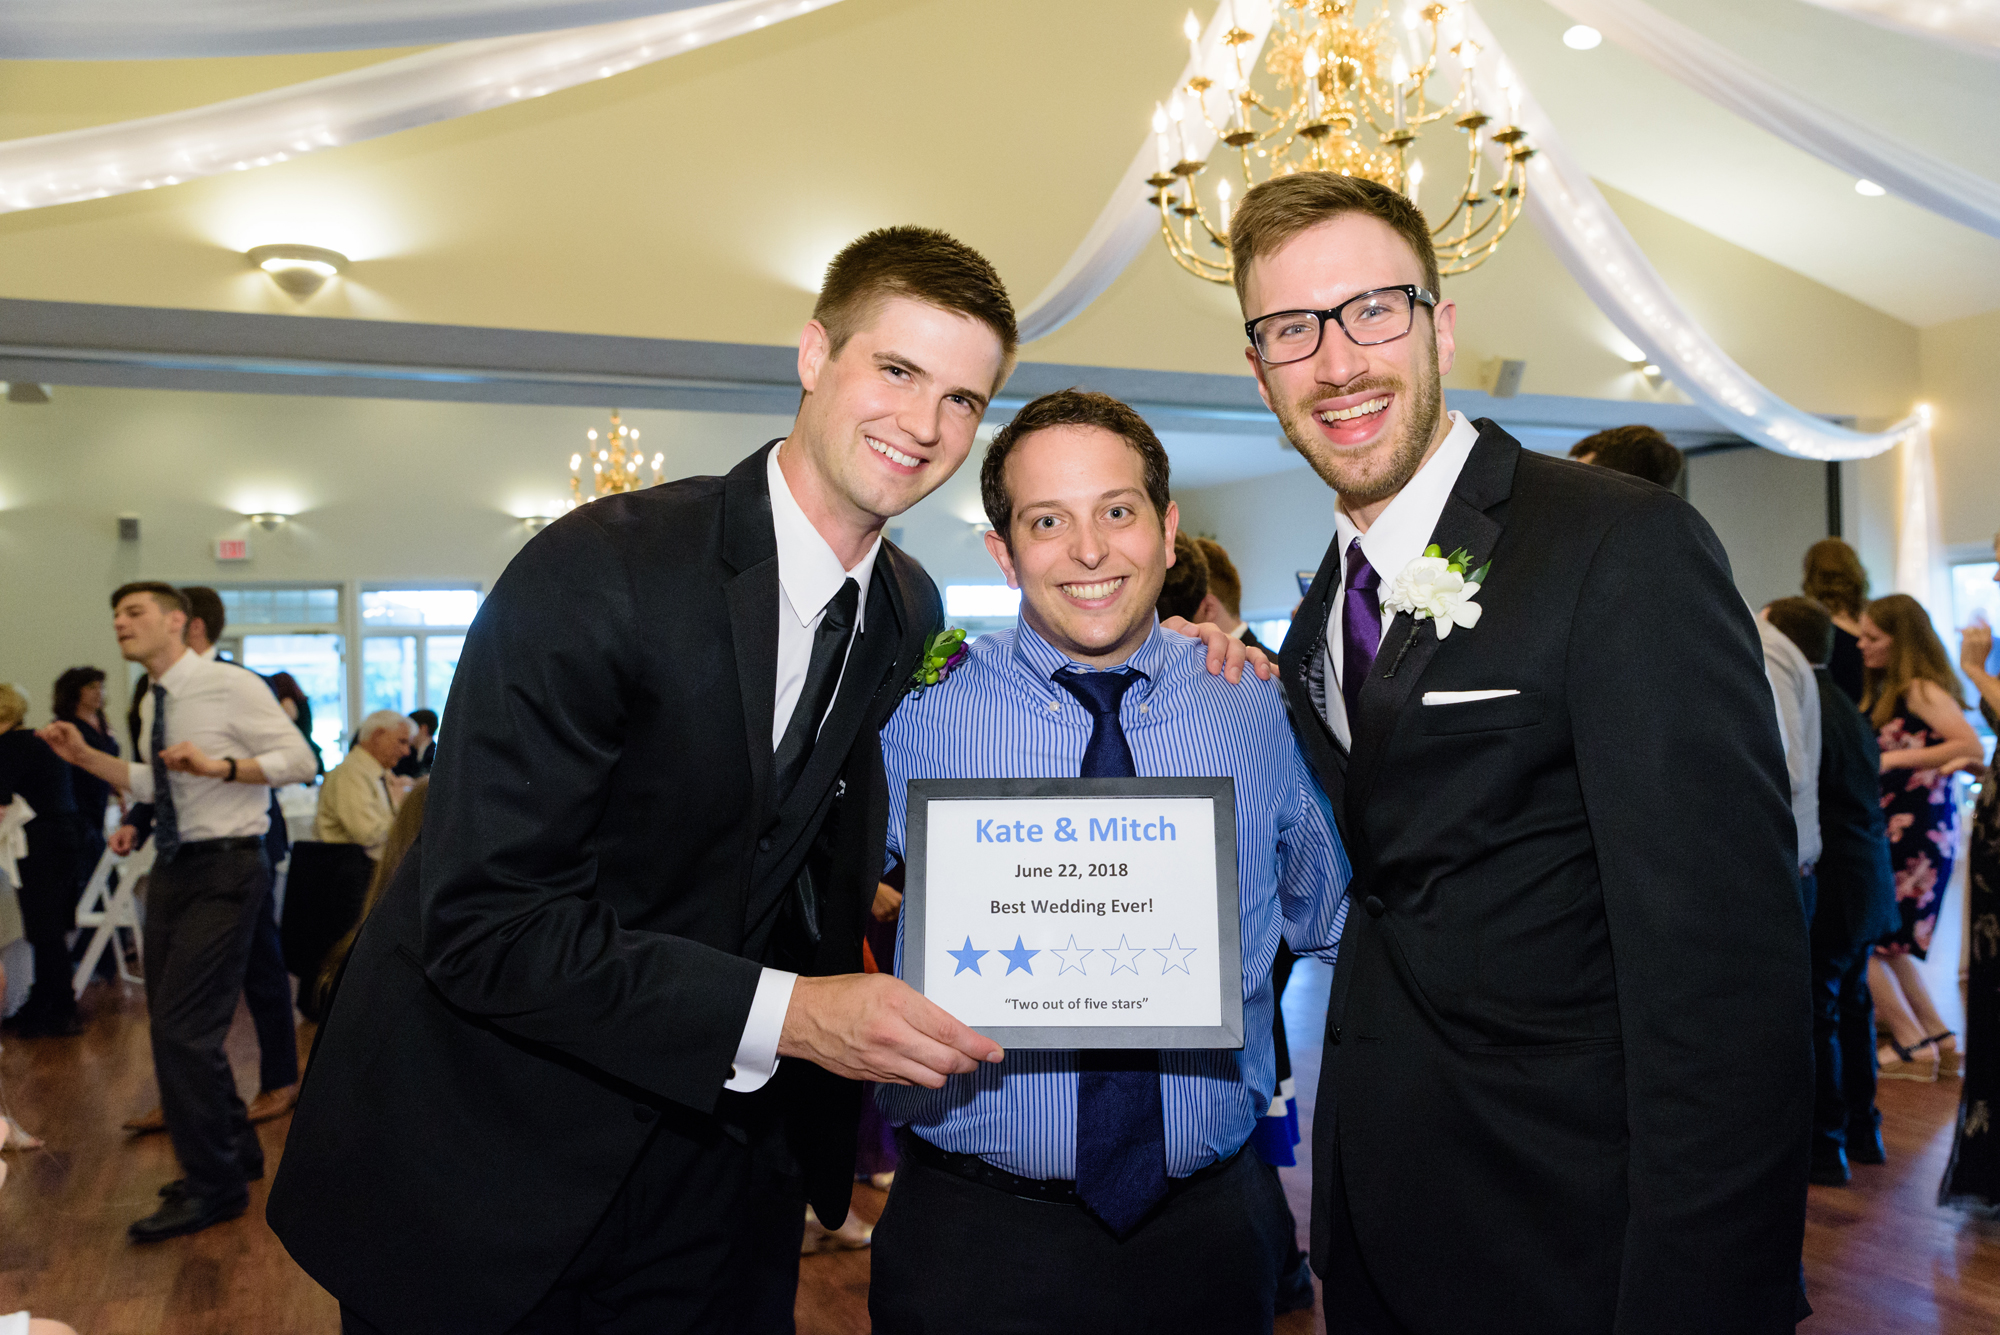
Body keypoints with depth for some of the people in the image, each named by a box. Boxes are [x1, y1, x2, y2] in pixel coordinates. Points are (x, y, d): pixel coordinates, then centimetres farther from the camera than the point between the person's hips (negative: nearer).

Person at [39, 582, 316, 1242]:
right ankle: (236, 1151, 33)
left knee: (182, 1028, -10)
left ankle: (213, 1187, 5)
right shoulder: (152, 703, 13)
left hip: (224, 871, -9)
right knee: (173, 1027, 15)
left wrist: (220, 765, -27)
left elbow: (300, 760, -15)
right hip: (173, 867, 9)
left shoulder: (231, 686, -12)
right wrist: (83, 755, 13)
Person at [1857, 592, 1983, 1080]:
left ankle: (1910, 1045, 5)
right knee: (1885, 941, 17)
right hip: (1891, 826, 10)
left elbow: (1972, 747, -24)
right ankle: (1938, 1038, 24)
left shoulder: (1921, 690, -13)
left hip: (1916, 828, -10)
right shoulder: (1883, 690, 14)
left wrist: (1894, 759, -25)